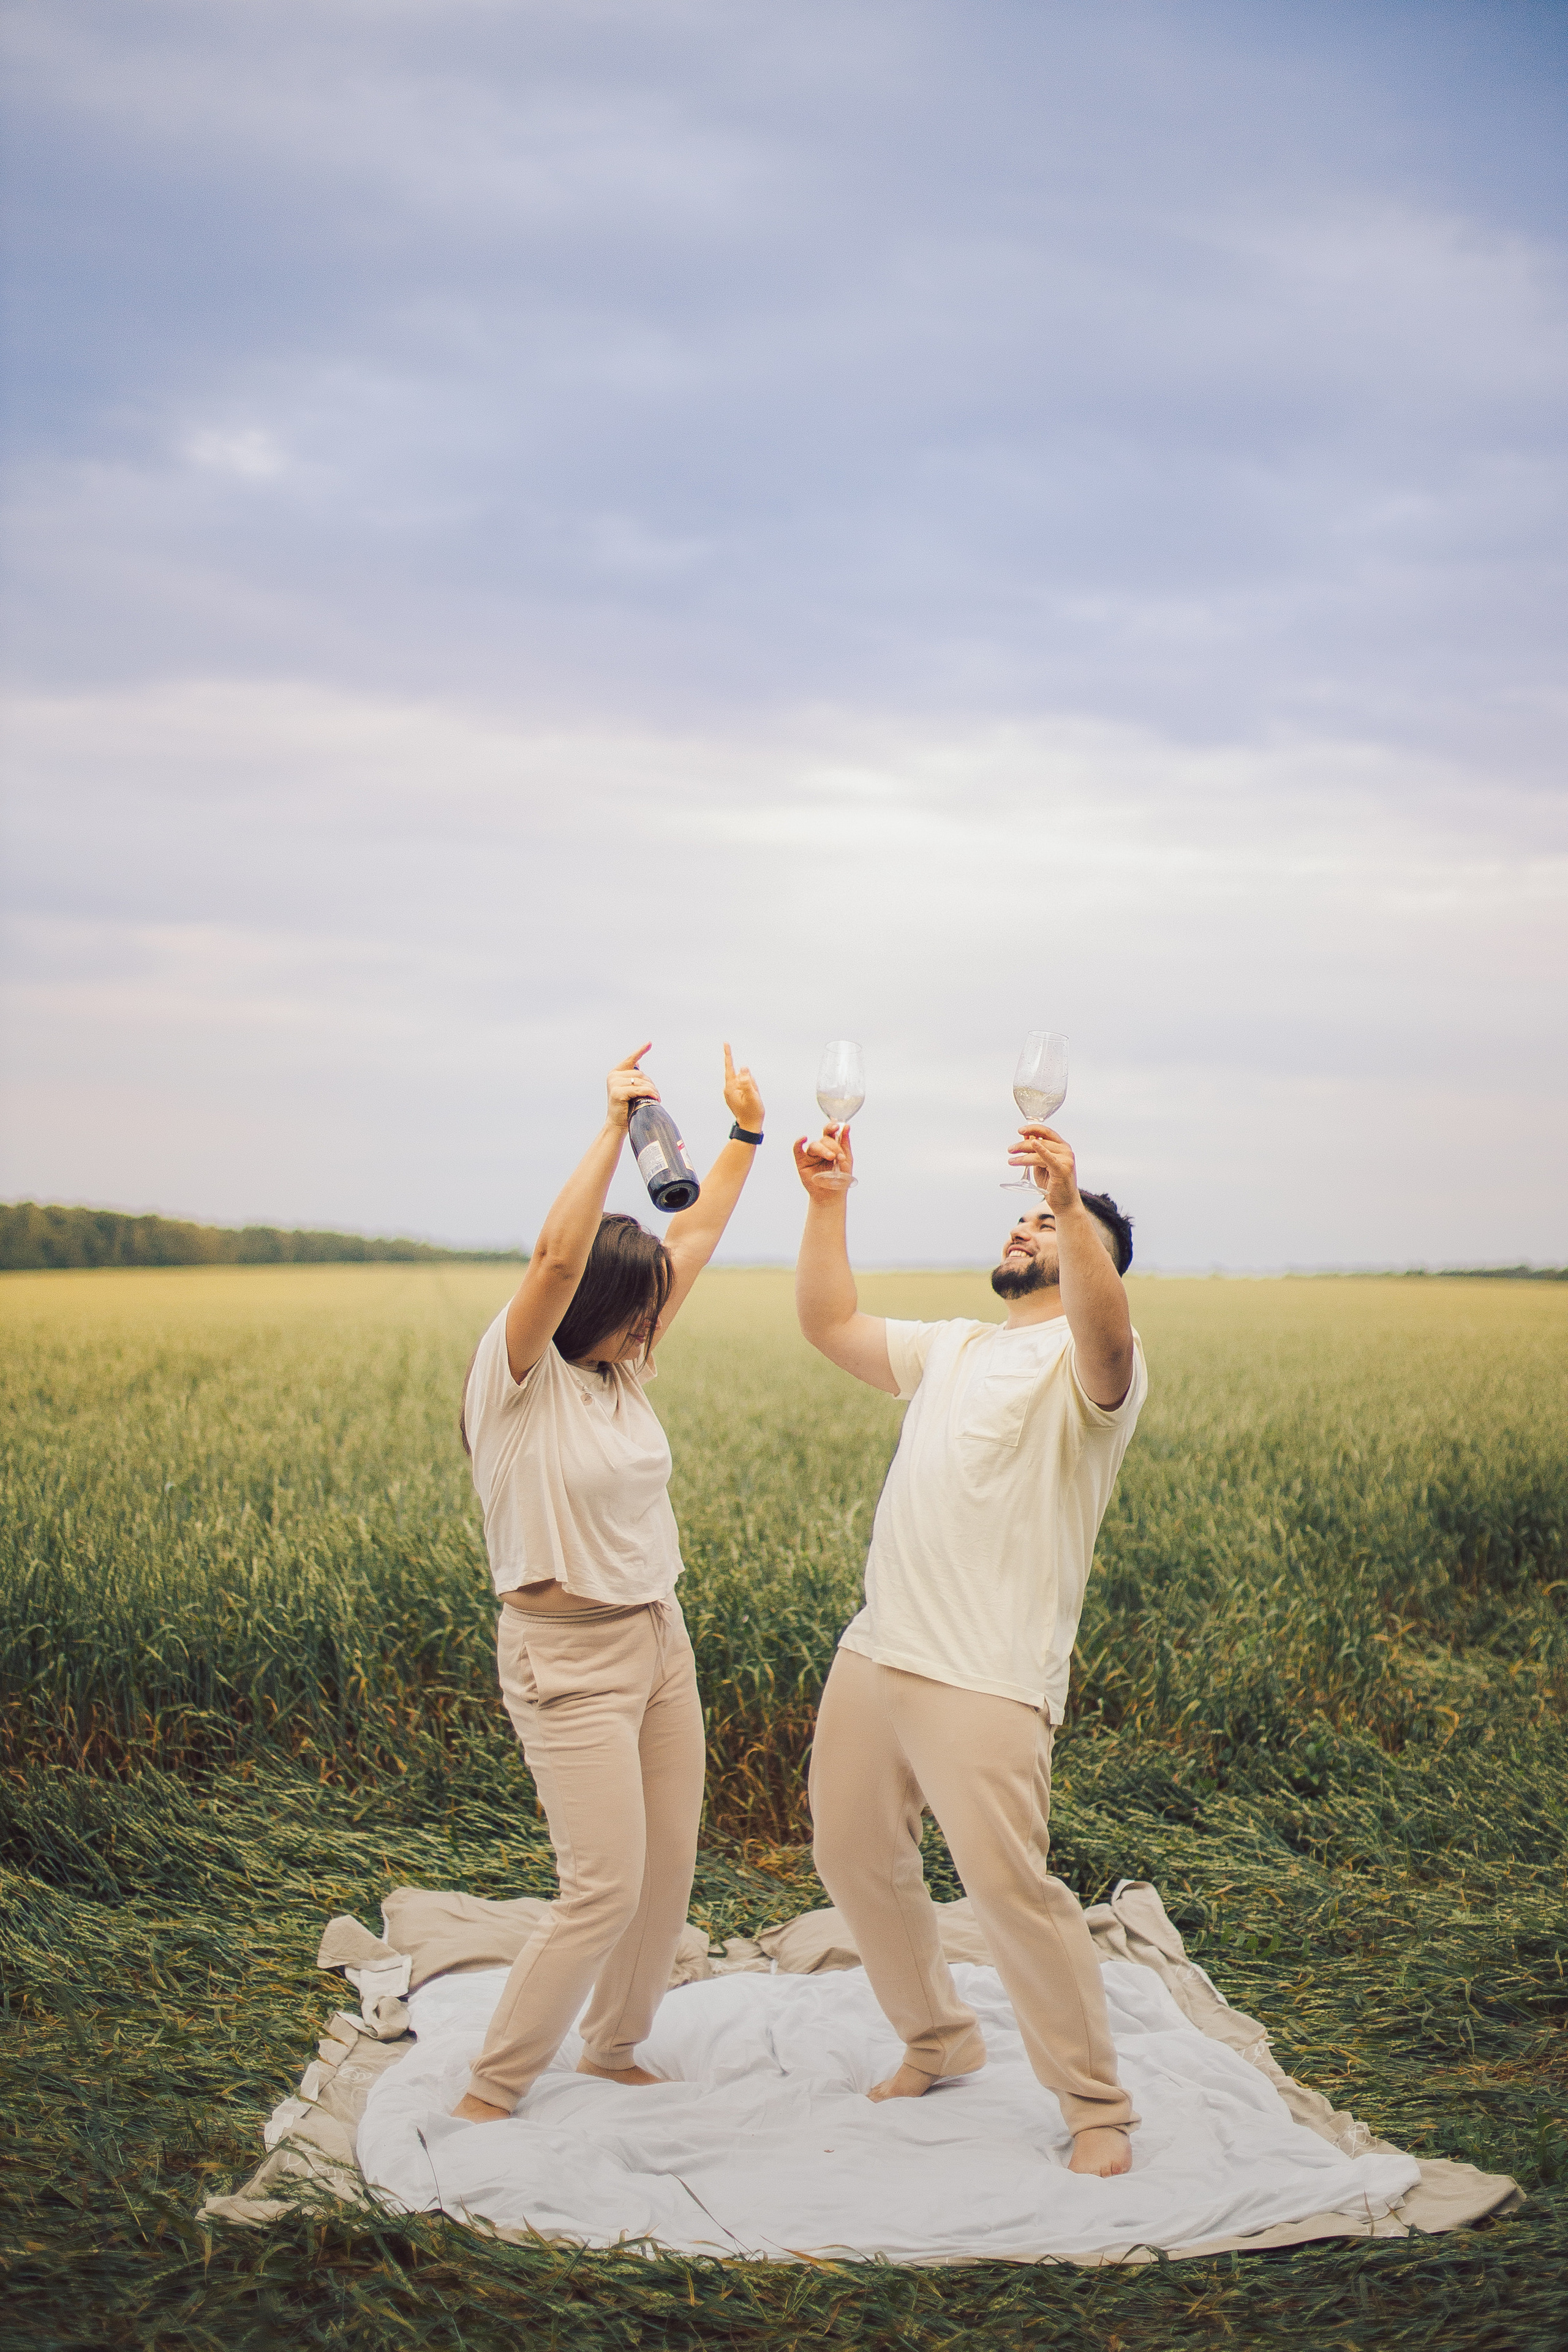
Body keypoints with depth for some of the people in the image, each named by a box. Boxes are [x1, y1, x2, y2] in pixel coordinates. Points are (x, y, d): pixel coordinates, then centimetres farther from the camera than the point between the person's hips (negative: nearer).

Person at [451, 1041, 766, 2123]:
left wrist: (747, 1132, 9)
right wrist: (617, 1124, -28)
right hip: (569, 1660, -8)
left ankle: (613, 2049, 30)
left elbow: (692, 1240, 11)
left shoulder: (621, 1370, 6)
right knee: (605, 1888, -8)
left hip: (659, 1642, 8)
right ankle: (488, 2094, 6)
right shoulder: (514, 1376, -15)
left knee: (669, 1869, 11)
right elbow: (558, 1254, -32)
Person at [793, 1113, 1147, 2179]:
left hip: (987, 1678, -8)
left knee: (1007, 1881, -14)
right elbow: (832, 1325, 23)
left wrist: (1073, 1204, -45)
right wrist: (827, 1204, 14)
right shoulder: (955, 1347, 19)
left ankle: (1099, 2109, 2)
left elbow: (1105, 1332, -30)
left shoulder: (1093, 1363, -6)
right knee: (852, 1856, 16)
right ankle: (940, 2040, 37)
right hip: (876, 1652, 9)